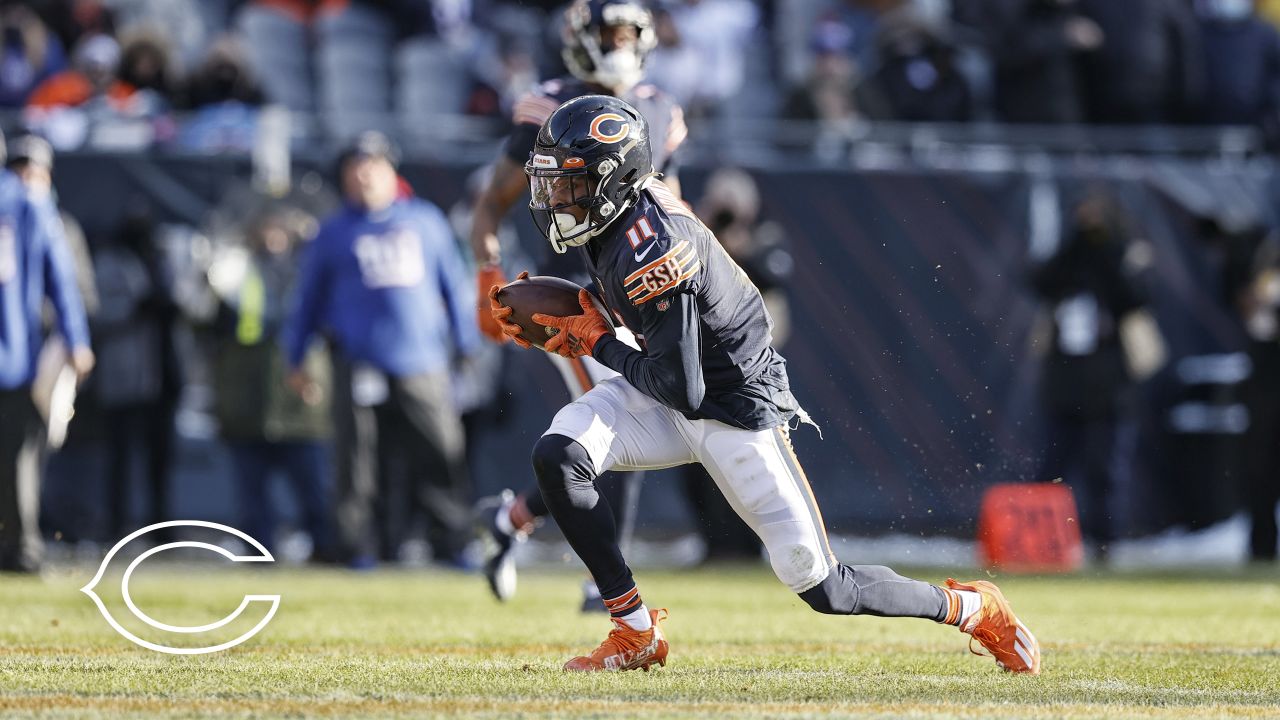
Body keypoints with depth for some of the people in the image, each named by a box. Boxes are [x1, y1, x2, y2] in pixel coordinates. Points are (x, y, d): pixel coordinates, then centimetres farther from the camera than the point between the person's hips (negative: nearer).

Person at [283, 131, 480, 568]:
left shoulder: (425, 221, 15)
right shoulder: (334, 233, 12)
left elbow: (454, 283, 19)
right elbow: (309, 298, 17)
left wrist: (466, 343, 14)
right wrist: (295, 360, 15)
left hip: (422, 364, 1)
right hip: (360, 363, -1)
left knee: (441, 458, -4)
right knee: (360, 462, -5)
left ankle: (449, 544, 1)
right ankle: (356, 546, 1)